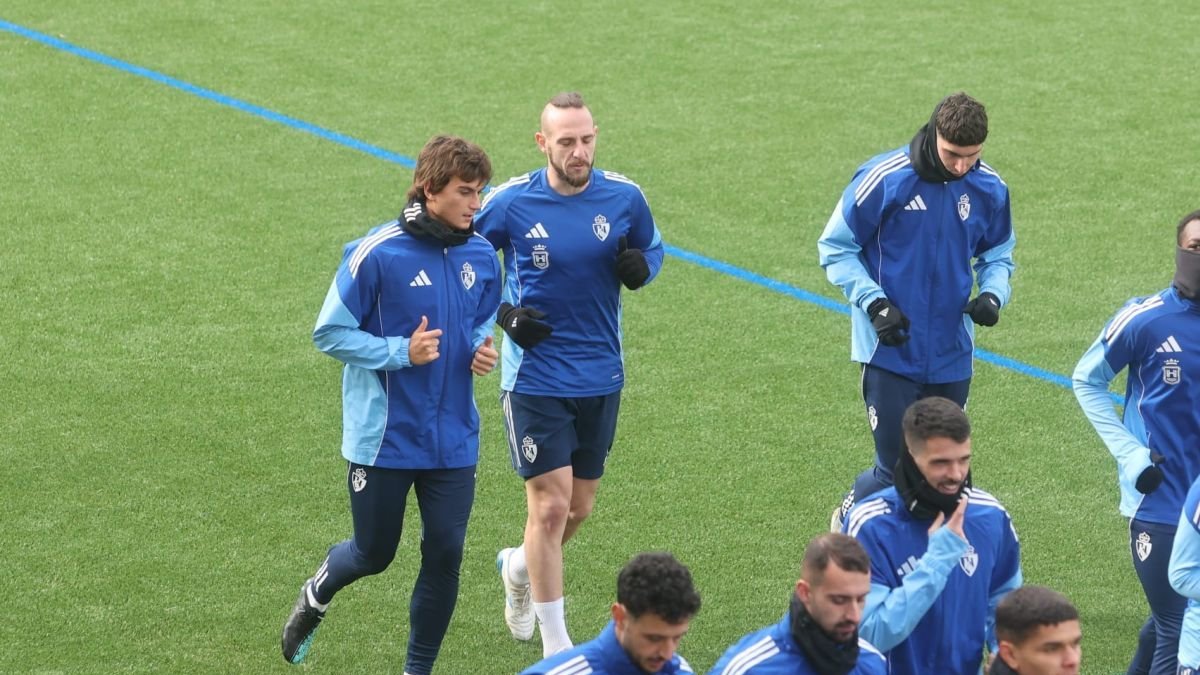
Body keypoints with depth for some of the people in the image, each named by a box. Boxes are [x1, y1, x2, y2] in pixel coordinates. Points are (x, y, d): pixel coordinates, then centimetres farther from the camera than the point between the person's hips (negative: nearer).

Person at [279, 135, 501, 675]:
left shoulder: (481, 255, 2)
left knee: (444, 555, 1)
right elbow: (330, 333, -10)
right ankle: (316, 596, 43)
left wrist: (483, 347, -3)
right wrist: (401, 352, -21)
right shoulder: (377, 253, -15)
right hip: (384, 440, -4)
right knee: (374, 554, 9)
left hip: (452, 441, 4)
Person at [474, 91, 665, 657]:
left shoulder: (624, 197, -5)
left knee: (578, 507, 13)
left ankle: (520, 567, 47)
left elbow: (653, 249, 13)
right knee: (551, 504, -9)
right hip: (534, 374, -4)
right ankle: (556, 647, 3)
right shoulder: (510, 203, -11)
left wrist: (641, 267, -11)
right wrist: (502, 314, -12)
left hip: (601, 377, 4)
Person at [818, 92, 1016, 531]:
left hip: (951, 356, 4)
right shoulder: (883, 180, -15)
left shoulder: (989, 189, -1)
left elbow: (997, 255, 16)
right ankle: (847, 520, 24)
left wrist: (993, 295, -6)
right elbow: (835, 249, -4)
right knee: (898, 470, -6)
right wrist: (873, 302, -16)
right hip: (890, 351, -4)